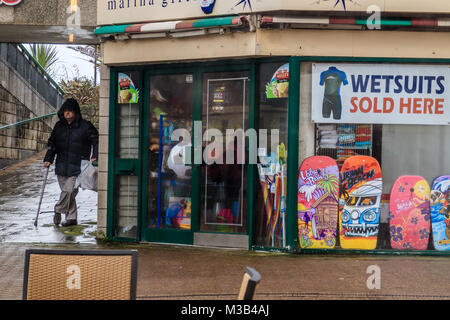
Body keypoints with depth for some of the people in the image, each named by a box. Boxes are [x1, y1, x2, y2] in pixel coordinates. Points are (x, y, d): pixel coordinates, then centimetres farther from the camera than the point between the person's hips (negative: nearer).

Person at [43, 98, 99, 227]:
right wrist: (48, 159, 5)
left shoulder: (85, 126, -4)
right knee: (67, 192, 9)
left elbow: (96, 141, 0)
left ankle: (58, 210, 9)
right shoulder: (59, 126, 10)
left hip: (77, 166, -5)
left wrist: (95, 156, -12)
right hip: (62, 166, 5)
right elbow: (52, 143, 15)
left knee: (69, 190, -13)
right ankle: (71, 217, 19)